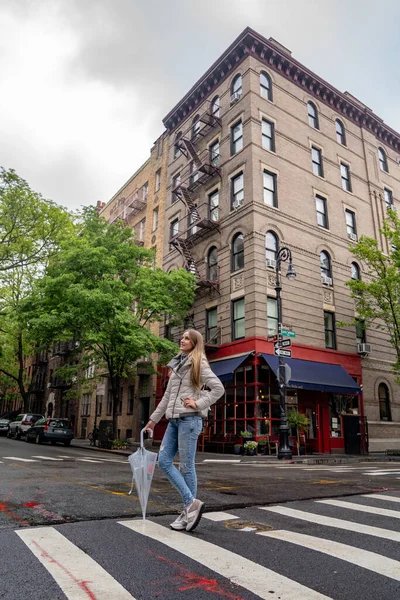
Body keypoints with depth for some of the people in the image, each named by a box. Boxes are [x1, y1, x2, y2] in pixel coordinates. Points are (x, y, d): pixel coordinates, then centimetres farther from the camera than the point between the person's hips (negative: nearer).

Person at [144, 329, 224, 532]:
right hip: (174, 420, 8)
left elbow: (218, 388, -11)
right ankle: (191, 502, 7)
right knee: (163, 461, 2)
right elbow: (167, 396, 21)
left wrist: (198, 404, -15)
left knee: (186, 466, -2)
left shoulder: (199, 364, -4)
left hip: (189, 419, -8)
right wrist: (154, 418, 20)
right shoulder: (177, 365, 18)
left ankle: (188, 508, 12)